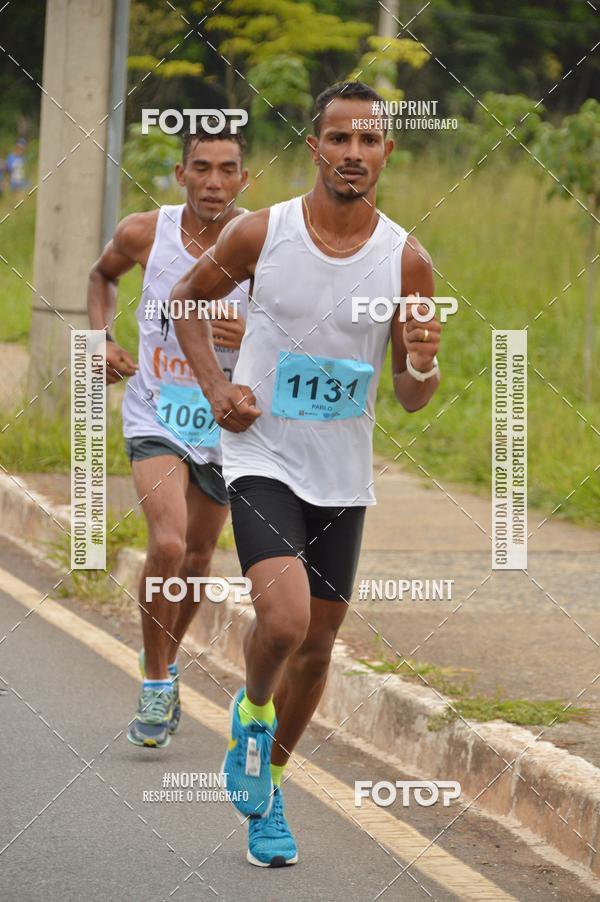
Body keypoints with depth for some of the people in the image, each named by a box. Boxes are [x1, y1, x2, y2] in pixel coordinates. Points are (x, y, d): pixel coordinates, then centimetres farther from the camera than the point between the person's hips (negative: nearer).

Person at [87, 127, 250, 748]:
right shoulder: (144, 234, -10)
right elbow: (102, 275, 14)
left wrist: (251, 340, -27)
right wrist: (100, 340, -1)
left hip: (225, 423, 1)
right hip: (156, 415, -1)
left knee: (197, 555, 17)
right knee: (167, 544, -21)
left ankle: (166, 665, 42)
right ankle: (157, 684, -5)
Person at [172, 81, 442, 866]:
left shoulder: (407, 260, -6)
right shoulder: (260, 234, -10)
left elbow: (413, 400, 1)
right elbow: (185, 299, 9)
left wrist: (421, 368, -23)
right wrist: (216, 387, -5)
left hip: (343, 476, 3)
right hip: (263, 459, -3)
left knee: (318, 642, 11)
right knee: (284, 618, -23)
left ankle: (266, 783, 33)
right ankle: (252, 711, 10)